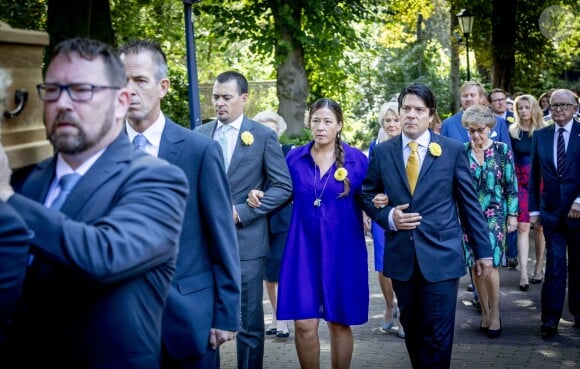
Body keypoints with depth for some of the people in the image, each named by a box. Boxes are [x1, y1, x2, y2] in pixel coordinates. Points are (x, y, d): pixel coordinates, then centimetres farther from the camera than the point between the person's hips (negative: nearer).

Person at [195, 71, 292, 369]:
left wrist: (240, 212, -13)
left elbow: (283, 187, -5)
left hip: (245, 242, -3)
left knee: (248, 323, 5)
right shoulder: (199, 135, 8)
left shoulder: (264, 136, -1)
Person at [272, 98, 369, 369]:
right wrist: (261, 197, -11)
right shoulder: (294, 158, 2)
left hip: (342, 249, -1)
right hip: (304, 248, 1)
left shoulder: (357, 159, -1)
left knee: (339, 323, 8)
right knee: (304, 324, -3)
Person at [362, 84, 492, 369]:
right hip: (401, 256, 2)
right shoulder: (381, 152, 6)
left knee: (437, 335, -2)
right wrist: (388, 216, -7)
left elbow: (469, 203, 3)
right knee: (412, 331, 13)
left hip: (441, 256, -2)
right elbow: (367, 196, 13)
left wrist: (483, 250, 3)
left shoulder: (453, 150, 1)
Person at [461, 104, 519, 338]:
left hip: (494, 214, -2)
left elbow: (511, 185, 1)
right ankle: (485, 312, 18)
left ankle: (494, 315, 3)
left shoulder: (502, 150, -1)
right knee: (475, 265, 5)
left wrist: (512, 214, -3)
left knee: (490, 263, -10)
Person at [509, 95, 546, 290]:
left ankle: (539, 267, 19)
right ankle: (523, 273, -9)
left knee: (540, 226, 6)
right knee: (523, 226, -6)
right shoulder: (512, 132, 2)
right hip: (520, 182, 0)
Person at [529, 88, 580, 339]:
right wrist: (533, 209, 7)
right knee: (554, 267, -3)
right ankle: (550, 320, 1)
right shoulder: (540, 136, 7)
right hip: (551, 213, 1)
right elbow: (534, 176, 9)